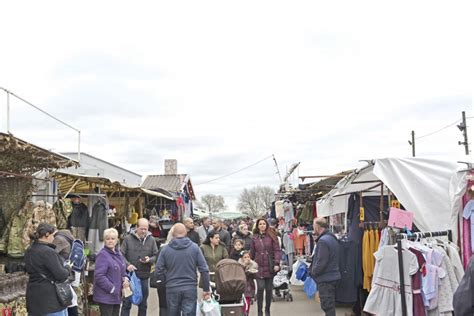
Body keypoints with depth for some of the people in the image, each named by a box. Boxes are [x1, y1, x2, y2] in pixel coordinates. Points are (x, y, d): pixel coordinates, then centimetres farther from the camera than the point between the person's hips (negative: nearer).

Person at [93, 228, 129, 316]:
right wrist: (112, 288, -19)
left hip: (117, 296, 8)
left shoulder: (118, 253, 11)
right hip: (105, 296, -8)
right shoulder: (103, 255, -14)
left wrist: (125, 278, 0)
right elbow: (99, 276, -20)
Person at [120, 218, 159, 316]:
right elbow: (121, 255, -3)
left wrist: (149, 260, -16)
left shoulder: (151, 240, 2)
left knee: (143, 304, 13)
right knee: (127, 302, 5)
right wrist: (127, 265, -19)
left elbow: (156, 256, 4)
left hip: (144, 276, 2)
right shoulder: (128, 239, -3)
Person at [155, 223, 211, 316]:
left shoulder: (166, 249, -2)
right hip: (190, 288, -1)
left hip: (172, 289, 1)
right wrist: (206, 289, 2)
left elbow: (158, 271, -2)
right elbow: (204, 270, -5)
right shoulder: (194, 247, -3)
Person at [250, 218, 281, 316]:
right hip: (259, 267, 0)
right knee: (260, 288, -10)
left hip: (270, 267, 0)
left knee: (269, 289, 7)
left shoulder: (271, 236, 1)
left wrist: (276, 263, -13)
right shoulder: (255, 238, 7)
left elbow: (277, 250, -3)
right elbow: (252, 253, 10)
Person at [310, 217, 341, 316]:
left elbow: (321, 263, -23)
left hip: (325, 279, -10)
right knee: (331, 305, 18)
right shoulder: (332, 238, 10)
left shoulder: (323, 241, -20)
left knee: (327, 305, -3)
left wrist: (312, 272, -6)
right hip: (333, 276, 10)